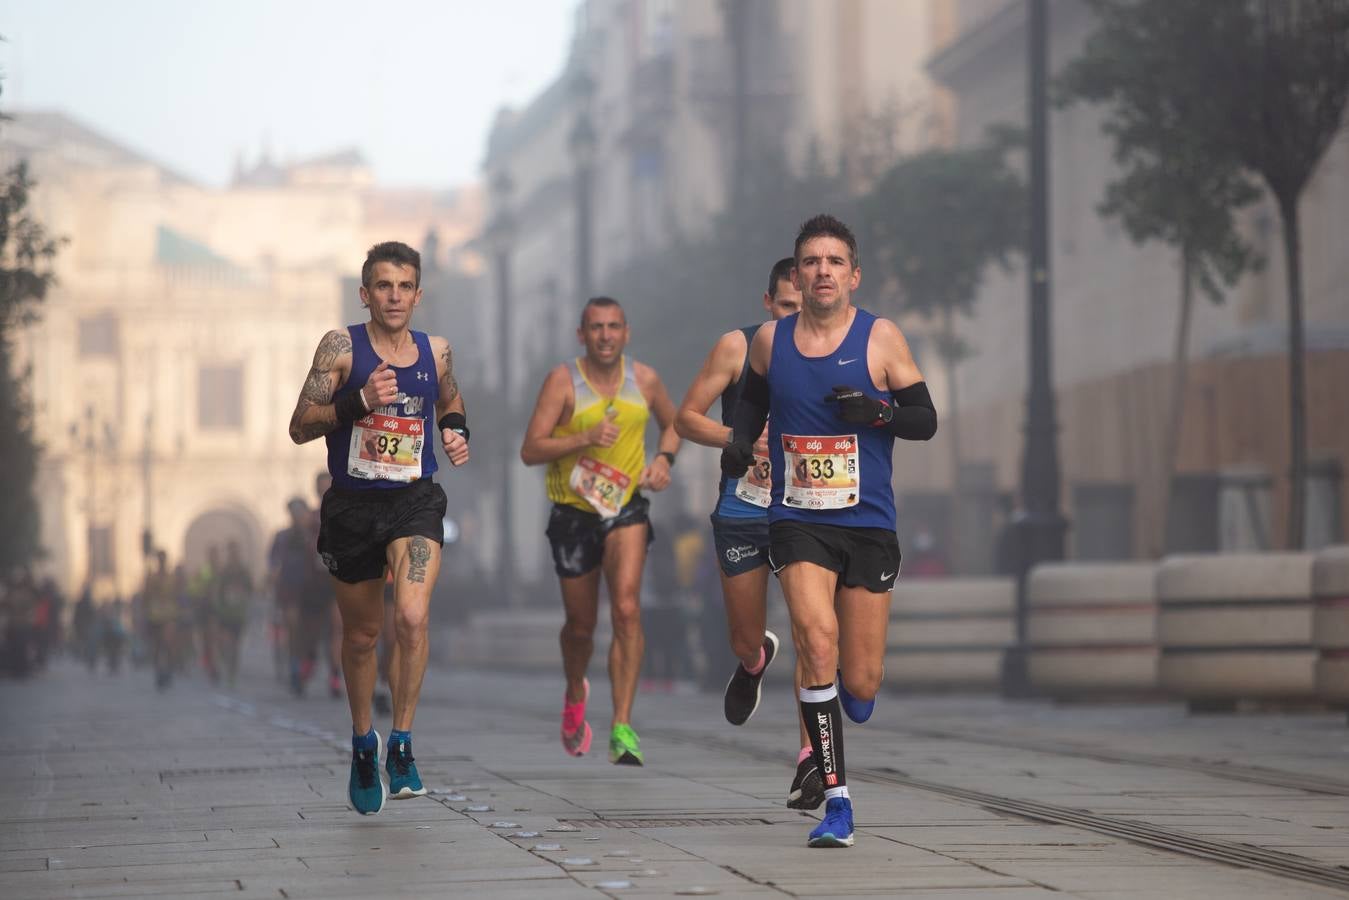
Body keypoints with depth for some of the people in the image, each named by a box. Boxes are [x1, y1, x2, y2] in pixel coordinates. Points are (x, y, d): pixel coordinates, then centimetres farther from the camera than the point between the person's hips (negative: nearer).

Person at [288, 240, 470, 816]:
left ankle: (401, 746, -10)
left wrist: (457, 432, 5)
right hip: (352, 505, 0)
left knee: (412, 617, -23)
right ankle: (363, 742, 36)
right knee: (361, 635, 12)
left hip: (415, 503, 0)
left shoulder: (436, 352, 5)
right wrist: (359, 401, -22)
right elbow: (300, 427, -8)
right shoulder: (341, 348, -5)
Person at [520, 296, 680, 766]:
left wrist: (664, 458, 2)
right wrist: (586, 438, -25)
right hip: (573, 513, 0)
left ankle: (622, 728, -22)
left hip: (627, 506, 0)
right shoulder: (563, 381, -8)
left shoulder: (644, 379, 2)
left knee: (626, 608, -21)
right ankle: (575, 694, 46)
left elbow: (673, 423, 22)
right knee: (580, 626, 11)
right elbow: (530, 450, -13)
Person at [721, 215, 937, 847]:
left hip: (868, 524, 0)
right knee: (818, 644, -22)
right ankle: (836, 803, -16)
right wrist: (739, 441, 5)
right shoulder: (770, 341, 4)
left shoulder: (881, 338, -3)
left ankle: (852, 698, 42)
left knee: (860, 684, 0)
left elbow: (926, 420, 0)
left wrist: (877, 413, -18)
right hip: (798, 521, 0)